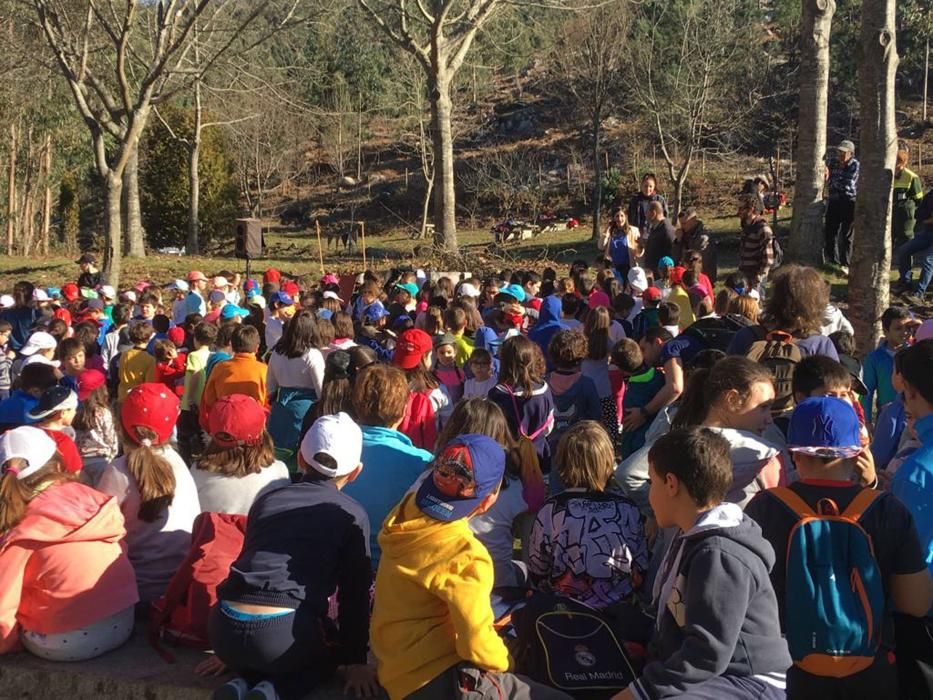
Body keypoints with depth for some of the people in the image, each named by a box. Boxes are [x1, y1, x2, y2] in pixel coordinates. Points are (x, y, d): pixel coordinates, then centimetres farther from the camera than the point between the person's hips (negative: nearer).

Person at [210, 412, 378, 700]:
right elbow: (354, 594, 10)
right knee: (334, 646, 29)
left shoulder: (266, 500, 22)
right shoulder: (352, 515, 10)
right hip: (284, 634, -5)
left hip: (226, 628, 5)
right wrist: (356, 661, 19)